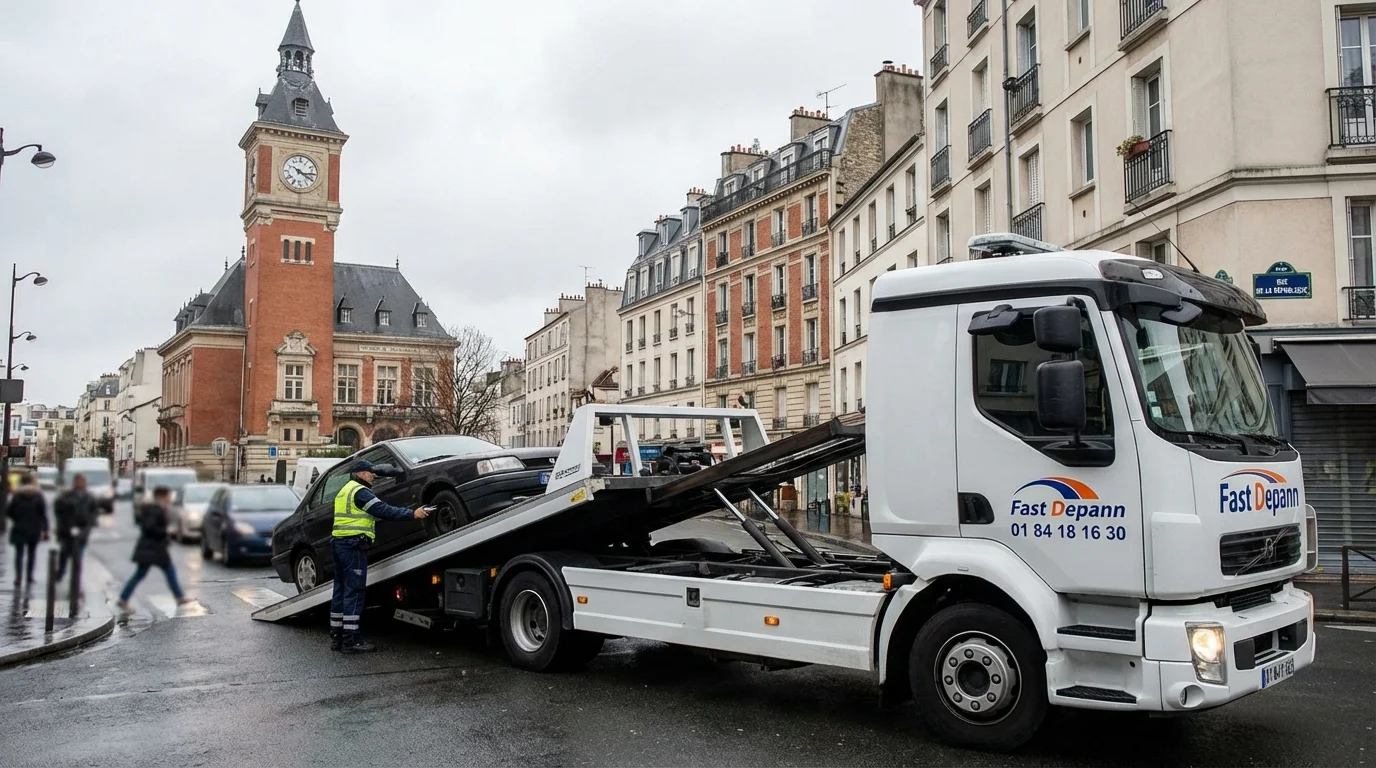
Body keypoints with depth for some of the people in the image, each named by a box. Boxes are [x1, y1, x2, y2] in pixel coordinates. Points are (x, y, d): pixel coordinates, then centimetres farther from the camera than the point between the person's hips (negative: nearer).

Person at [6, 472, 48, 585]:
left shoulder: (17, 496, -5)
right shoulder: (38, 496, -4)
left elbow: (9, 512, -5)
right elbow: (43, 514, -7)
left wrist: (17, 519, 13)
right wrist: (44, 530, -5)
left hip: (19, 529, -1)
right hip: (34, 530, 1)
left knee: (19, 553, 1)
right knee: (31, 553, 13)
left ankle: (18, 577, -10)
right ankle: (29, 576, 16)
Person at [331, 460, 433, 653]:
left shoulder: (344, 491, 22)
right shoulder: (360, 491, -11)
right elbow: (384, 510, -19)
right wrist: (412, 514, -20)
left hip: (338, 543, 10)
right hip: (354, 545, -10)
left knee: (341, 590, 13)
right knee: (354, 592, -9)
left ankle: (336, 636, 16)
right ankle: (350, 640, -9)